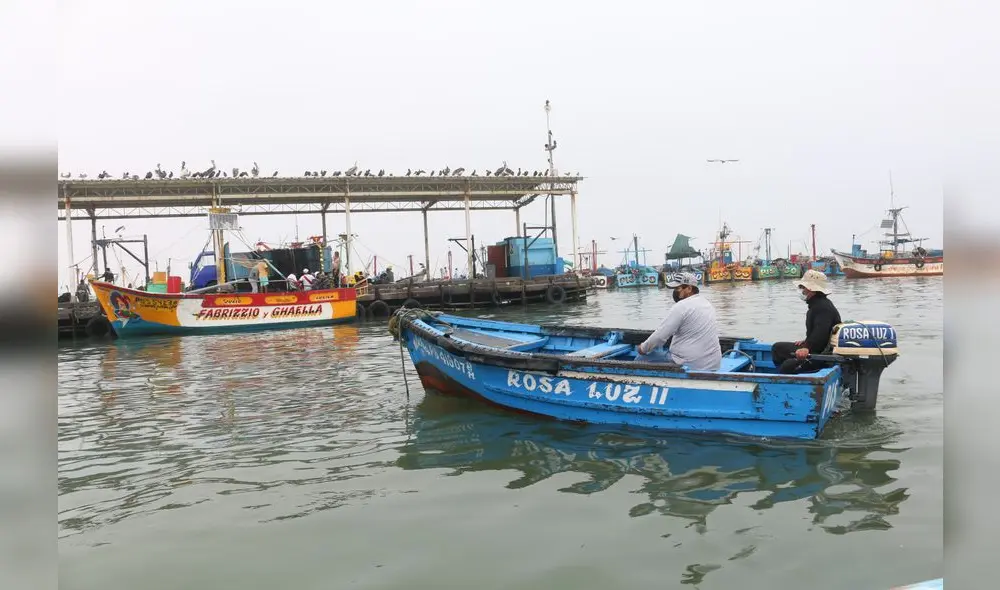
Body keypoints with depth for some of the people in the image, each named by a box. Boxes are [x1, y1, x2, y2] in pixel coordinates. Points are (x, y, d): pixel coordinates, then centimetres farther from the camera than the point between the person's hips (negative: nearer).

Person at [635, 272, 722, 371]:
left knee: (642, 359, 3)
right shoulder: (707, 304, 12)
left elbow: (659, 336, -14)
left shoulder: (681, 306, -14)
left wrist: (643, 348, 2)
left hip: (690, 366, -8)